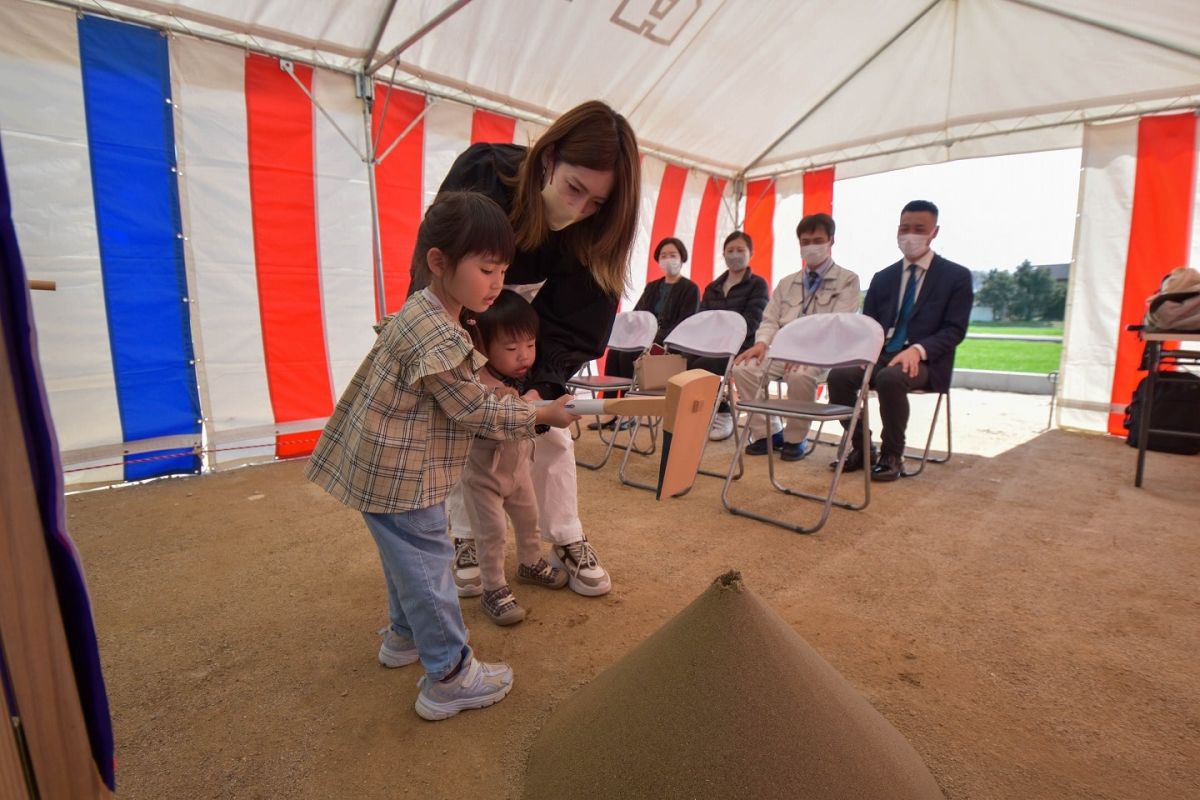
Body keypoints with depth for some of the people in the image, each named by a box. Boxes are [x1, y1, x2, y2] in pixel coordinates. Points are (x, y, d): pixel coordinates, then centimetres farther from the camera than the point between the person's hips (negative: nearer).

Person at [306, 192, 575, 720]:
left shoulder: (418, 312, 5)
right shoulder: (439, 339, -27)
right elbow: (476, 412, -20)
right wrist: (540, 414, -9)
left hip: (385, 469, 10)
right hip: (399, 479, -10)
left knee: (408, 559, 24)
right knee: (428, 566, 1)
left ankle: (404, 637, 45)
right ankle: (448, 678, 16)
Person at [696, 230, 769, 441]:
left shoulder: (757, 285, 5)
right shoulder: (712, 287, 22)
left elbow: (751, 323, -9)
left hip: (739, 347, -5)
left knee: (700, 366, -31)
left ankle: (722, 415, -8)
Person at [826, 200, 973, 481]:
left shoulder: (957, 276, 5)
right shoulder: (882, 277, 17)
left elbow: (955, 330, -3)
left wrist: (918, 350, -22)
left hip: (924, 362, -4)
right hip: (881, 356, 4)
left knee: (890, 378, -37)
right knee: (838, 375, -26)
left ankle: (891, 455, -17)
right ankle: (860, 447, -8)